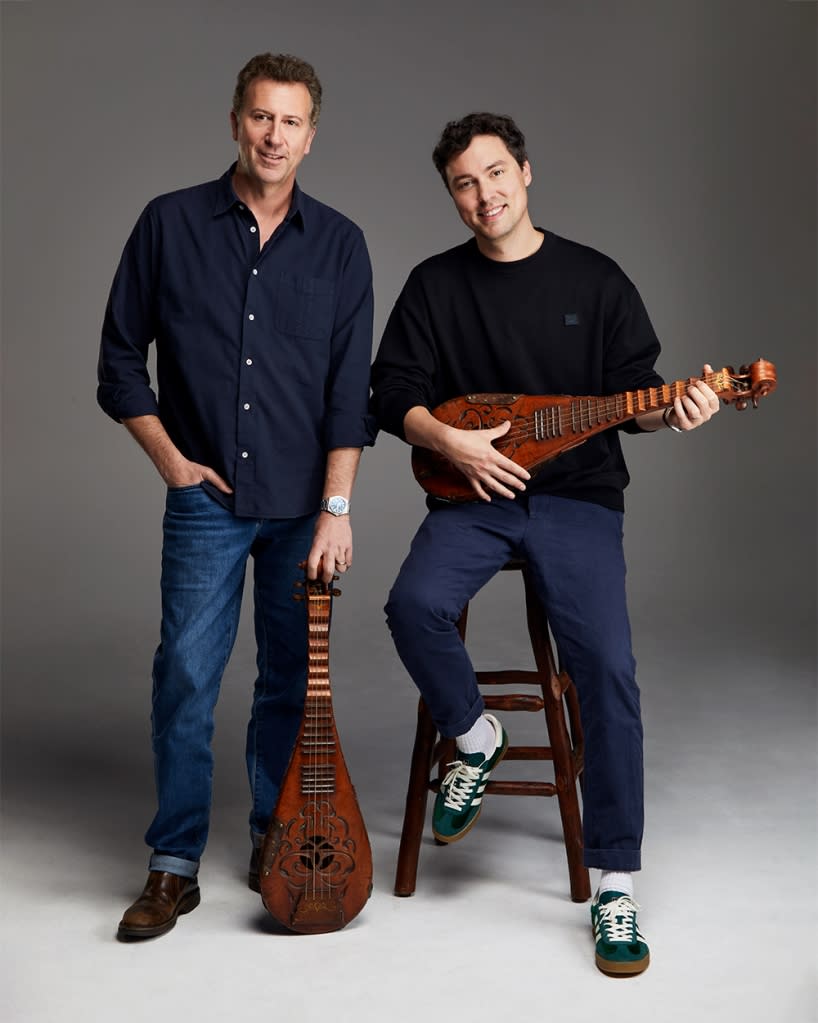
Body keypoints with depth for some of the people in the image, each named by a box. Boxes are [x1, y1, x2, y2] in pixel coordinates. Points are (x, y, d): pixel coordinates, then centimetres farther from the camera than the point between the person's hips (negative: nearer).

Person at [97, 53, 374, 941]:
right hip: (207, 499, -1)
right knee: (186, 675, -3)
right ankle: (174, 865, 10)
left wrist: (335, 508, -7)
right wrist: (170, 459, -2)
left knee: (292, 677, 8)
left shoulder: (338, 244, 3)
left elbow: (350, 388, -1)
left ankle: (276, 841, 26)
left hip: (304, 504, 1)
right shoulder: (171, 224, 2)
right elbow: (120, 358, 7)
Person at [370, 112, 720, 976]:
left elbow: (633, 393, 6)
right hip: (473, 493, 1)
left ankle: (614, 885, -8)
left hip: (576, 494, -1)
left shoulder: (593, 279, 6)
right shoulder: (435, 284, 8)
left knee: (607, 665, -19)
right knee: (414, 605, -29)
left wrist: (674, 411, -17)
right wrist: (448, 440, -13)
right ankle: (474, 737, 3)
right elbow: (394, 392, 6)